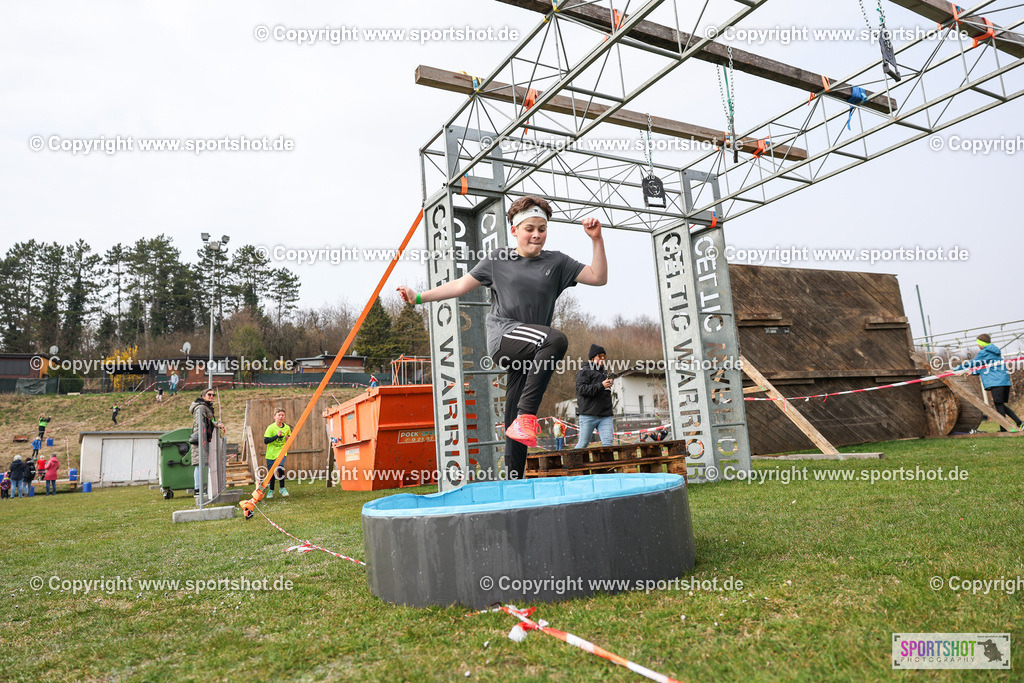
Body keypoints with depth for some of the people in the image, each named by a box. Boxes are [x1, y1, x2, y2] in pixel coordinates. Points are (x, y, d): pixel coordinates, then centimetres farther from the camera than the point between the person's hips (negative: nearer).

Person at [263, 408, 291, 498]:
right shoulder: (271, 428, -9)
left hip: (281, 452, 1)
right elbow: (265, 441, -14)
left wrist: (288, 438, -4)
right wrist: (277, 435, -22)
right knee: (271, 472, 7)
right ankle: (271, 490, 29)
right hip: (271, 453, -1)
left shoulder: (287, 428, 2)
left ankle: (282, 488, -9)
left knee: (280, 468, -23)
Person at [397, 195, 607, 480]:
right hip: (503, 336, -3)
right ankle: (526, 415, -32)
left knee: (516, 423, 3)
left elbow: (598, 277, 8)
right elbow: (461, 285, 13)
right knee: (556, 339, -34)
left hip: (529, 350, 3)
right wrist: (419, 297, 8)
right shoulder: (498, 259, 10)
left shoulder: (556, 262, 13)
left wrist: (597, 240, -3)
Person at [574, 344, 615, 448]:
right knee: (583, 443, -1)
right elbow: (581, 389, -15)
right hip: (588, 416, -6)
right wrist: (601, 386, -21)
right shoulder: (584, 371, 1)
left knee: (608, 444, -6)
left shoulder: (604, 373, 24)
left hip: (605, 417, 6)